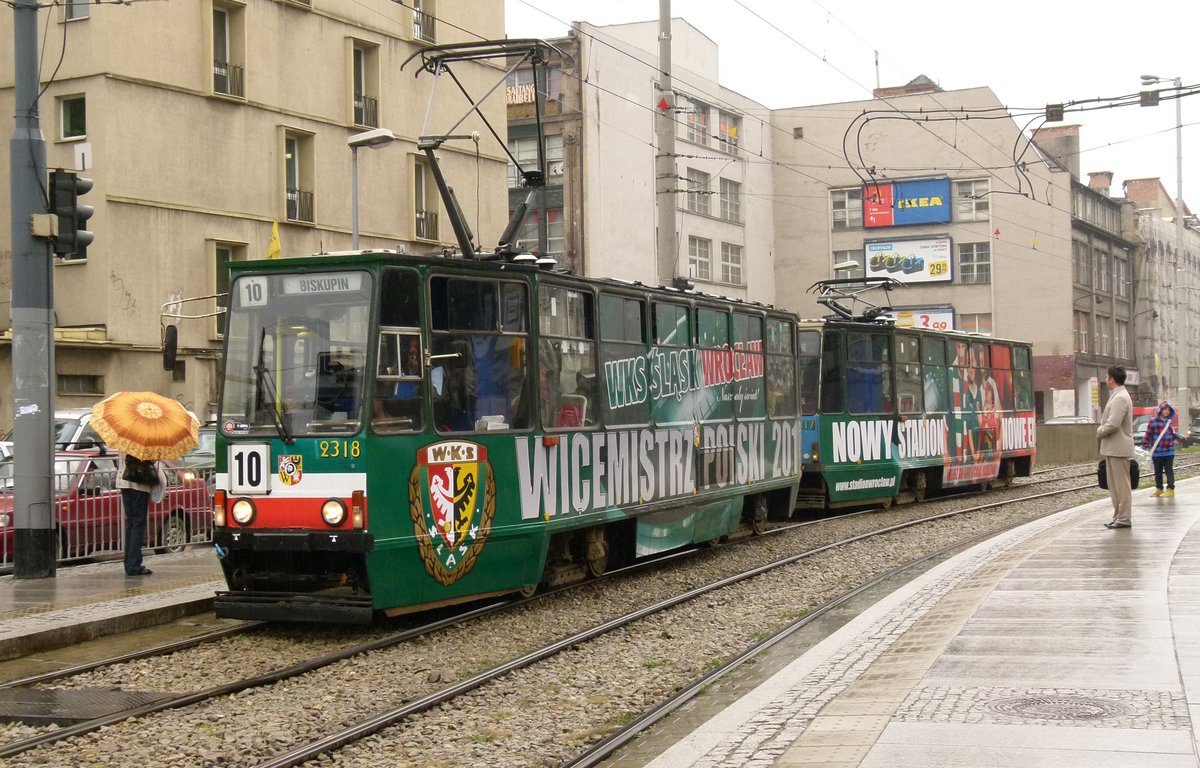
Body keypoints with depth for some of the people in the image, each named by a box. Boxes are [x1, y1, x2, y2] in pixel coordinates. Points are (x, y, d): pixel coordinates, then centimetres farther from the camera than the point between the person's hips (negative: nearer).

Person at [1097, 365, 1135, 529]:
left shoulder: (1120, 398, -17)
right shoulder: (1116, 396, 16)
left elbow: (1113, 424, -23)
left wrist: (1100, 432, -8)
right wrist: (1102, 429, 9)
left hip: (1118, 448, -10)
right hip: (1112, 448, 10)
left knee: (1122, 484, -5)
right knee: (1114, 485, 15)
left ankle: (1124, 519, -2)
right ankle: (1118, 516, 21)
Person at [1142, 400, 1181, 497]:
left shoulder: (1169, 422, 7)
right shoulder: (1153, 421, -4)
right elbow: (1148, 434, -2)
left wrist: (1178, 436, 2)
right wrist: (1145, 445, -4)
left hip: (1169, 452, 1)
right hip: (1157, 452, -1)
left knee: (1169, 471, 2)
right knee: (1158, 472, 10)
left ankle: (1170, 489, 6)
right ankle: (1159, 489, 21)